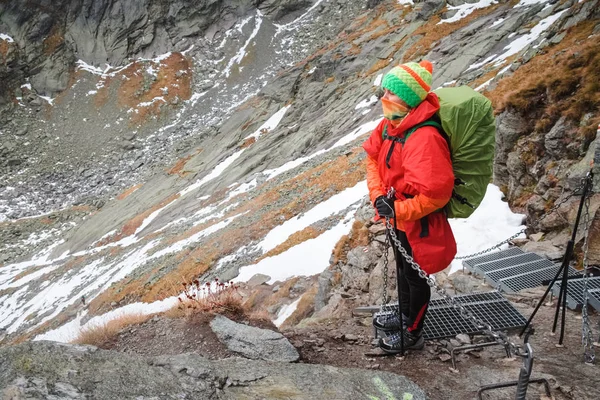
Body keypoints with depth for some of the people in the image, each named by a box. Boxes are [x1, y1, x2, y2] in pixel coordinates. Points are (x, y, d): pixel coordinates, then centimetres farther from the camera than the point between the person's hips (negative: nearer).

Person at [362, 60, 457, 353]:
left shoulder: (424, 138, -33)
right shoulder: (390, 125, -5)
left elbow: (435, 193, -35)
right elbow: (372, 157, 3)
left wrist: (399, 211, -26)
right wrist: (378, 195, -11)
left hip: (418, 223, -8)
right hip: (397, 217, 9)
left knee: (415, 277, 12)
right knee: (403, 270, 27)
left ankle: (412, 334, 34)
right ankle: (405, 316, 51)